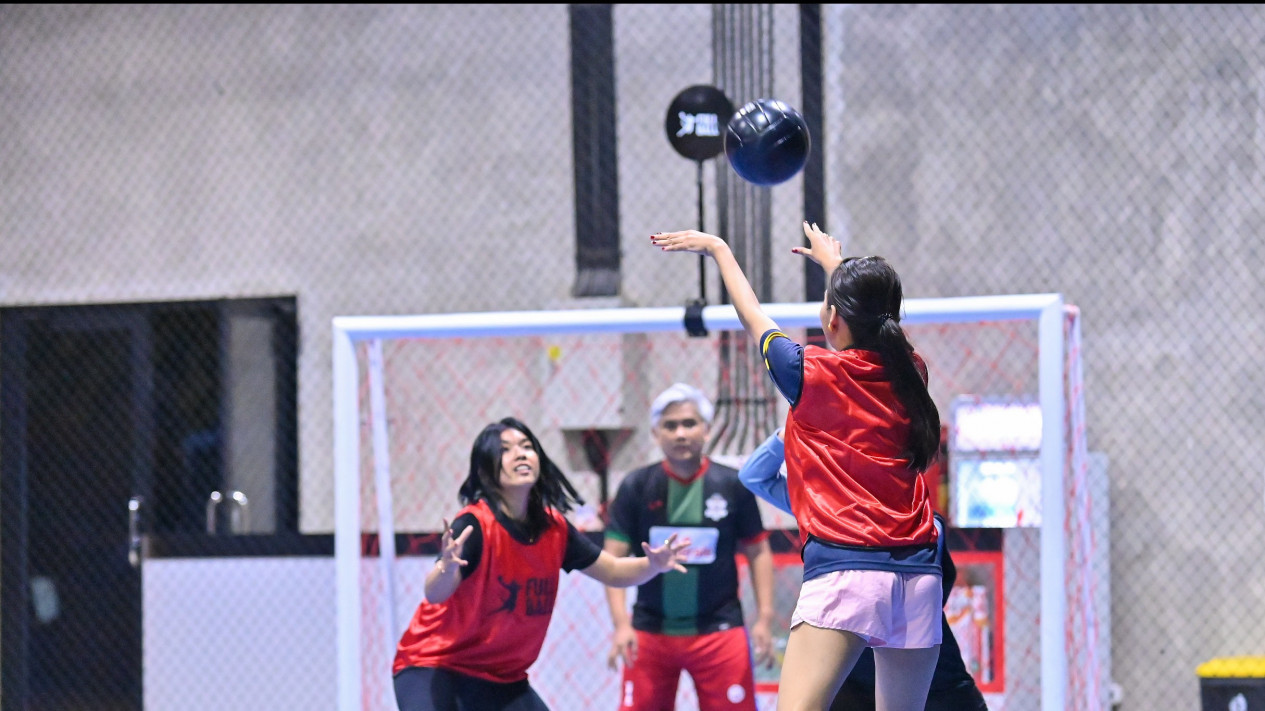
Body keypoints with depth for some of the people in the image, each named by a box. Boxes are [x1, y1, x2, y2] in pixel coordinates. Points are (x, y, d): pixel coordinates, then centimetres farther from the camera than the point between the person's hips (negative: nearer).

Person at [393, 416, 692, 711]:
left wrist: (652, 564, -11)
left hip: (502, 677, 7)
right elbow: (434, 593, -35)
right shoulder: (476, 524, -22)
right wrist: (447, 567, -58)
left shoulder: (553, 528, -2)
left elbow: (612, 571, 10)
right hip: (433, 669, -7)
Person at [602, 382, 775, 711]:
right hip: (650, 632, 1)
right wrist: (621, 623, -13)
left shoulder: (733, 485, -1)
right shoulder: (636, 487, -1)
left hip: (719, 632, -1)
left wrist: (764, 618, -1)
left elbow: (758, 552, 7)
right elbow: (613, 559, -2)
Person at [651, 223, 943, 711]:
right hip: (919, 576, 6)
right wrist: (833, 261, 53)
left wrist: (718, 249, 36)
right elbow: (870, 323, 34)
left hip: (844, 568, -5)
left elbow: (752, 317, 18)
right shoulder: (910, 373, 11)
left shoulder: (813, 372, -1)